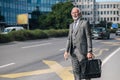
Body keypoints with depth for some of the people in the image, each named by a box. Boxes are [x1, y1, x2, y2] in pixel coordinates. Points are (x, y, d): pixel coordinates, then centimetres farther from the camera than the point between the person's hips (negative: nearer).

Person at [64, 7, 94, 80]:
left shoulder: (85, 23, -4)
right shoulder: (71, 25, 16)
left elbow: (89, 38, -10)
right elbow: (69, 39, 15)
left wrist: (89, 51, -15)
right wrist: (67, 51, 5)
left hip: (82, 51, -6)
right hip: (73, 52, 6)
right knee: (76, 71, 8)